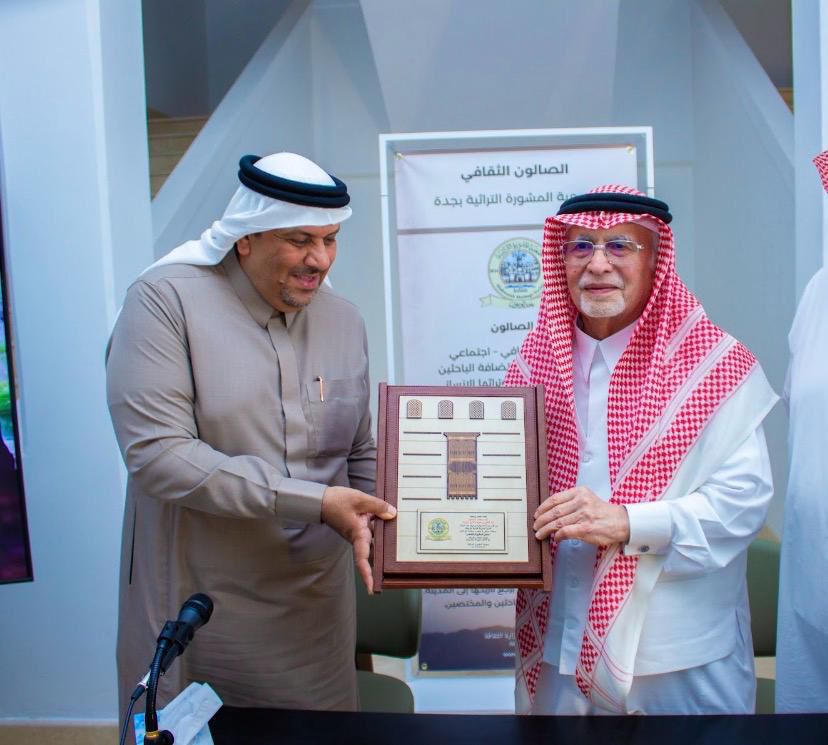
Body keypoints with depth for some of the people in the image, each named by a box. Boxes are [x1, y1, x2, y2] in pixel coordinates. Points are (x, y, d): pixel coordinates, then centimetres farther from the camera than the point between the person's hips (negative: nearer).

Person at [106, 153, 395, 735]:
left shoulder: (344, 320, 4)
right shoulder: (165, 300, -12)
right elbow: (157, 453, -22)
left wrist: (379, 528, -8)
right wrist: (314, 501, -24)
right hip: (195, 608, -4)